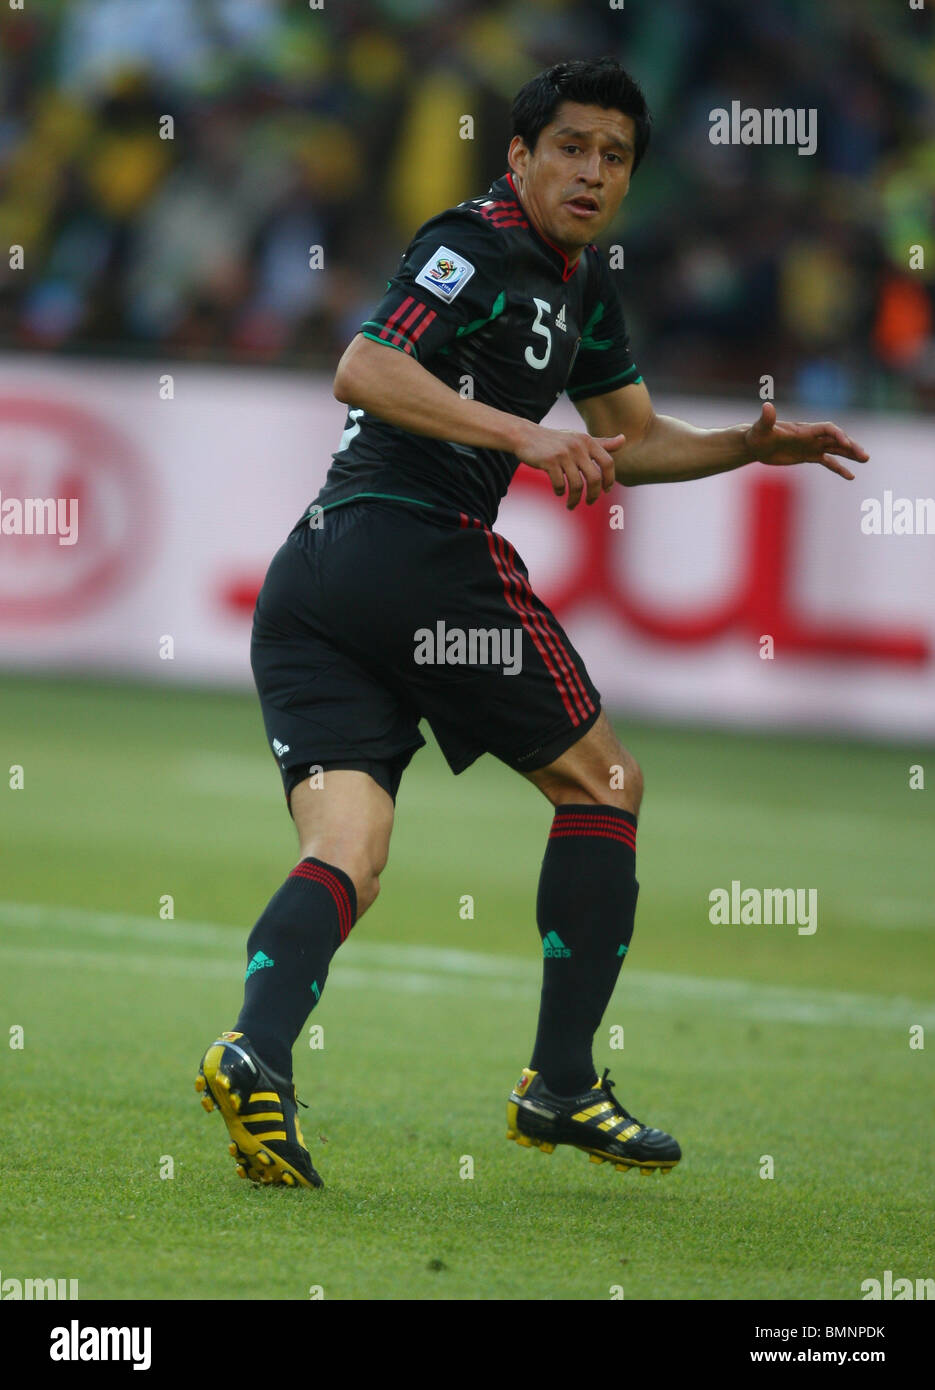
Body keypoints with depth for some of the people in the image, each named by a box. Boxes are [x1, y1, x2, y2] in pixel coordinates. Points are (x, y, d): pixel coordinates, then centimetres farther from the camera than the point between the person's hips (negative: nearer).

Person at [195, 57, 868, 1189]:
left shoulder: (580, 283, 25)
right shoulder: (476, 245, -6)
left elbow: (632, 439, 34)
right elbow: (363, 372, -20)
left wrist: (749, 446, 18)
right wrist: (526, 435, -25)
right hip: (418, 546, -9)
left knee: (345, 854, -7)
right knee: (601, 783, 8)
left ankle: (256, 1053, -33)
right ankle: (561, 1085, 7)